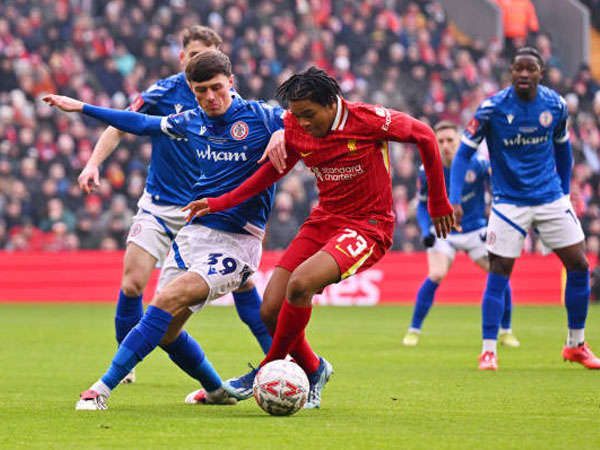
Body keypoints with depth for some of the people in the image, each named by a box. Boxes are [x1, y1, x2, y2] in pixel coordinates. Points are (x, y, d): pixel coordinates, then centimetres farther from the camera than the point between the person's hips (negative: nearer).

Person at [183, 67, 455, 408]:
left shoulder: (367, 120, -16)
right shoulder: (294, 129, -2)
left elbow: (424, 135, -3)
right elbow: (271, 172, 14)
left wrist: (439, 202, 4)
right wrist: (218, 204, 4)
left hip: (368, 226, -6)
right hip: (323, 222, 6)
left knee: (300, 284, -30)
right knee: (271, 311, -7)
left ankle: (268, 371, -9)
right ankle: (313, 370, 22)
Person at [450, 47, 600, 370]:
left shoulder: (555, 105, -3)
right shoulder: (493, 108, -13)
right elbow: (464, 152, -8)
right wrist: (454, 200, -17)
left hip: (551, 198, 3)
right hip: (509, 203, -3)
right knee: (498, 275, -8)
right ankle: (488, 351, 2)